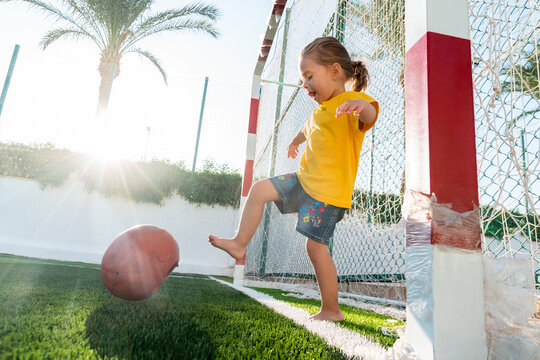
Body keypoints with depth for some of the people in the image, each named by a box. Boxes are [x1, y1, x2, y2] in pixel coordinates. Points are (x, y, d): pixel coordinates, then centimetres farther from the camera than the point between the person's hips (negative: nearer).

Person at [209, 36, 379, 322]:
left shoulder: (351, 104, -11)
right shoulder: (320, 110, 17)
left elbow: (370, 113, -36)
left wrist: (360, 105, -59)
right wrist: (295, 142, 59)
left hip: (329, 191, -9)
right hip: (305, 180, 9)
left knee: (315, 246, -6)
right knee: (259, 190, 7)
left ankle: (331, 310, 11)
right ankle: (239, 244, 18)